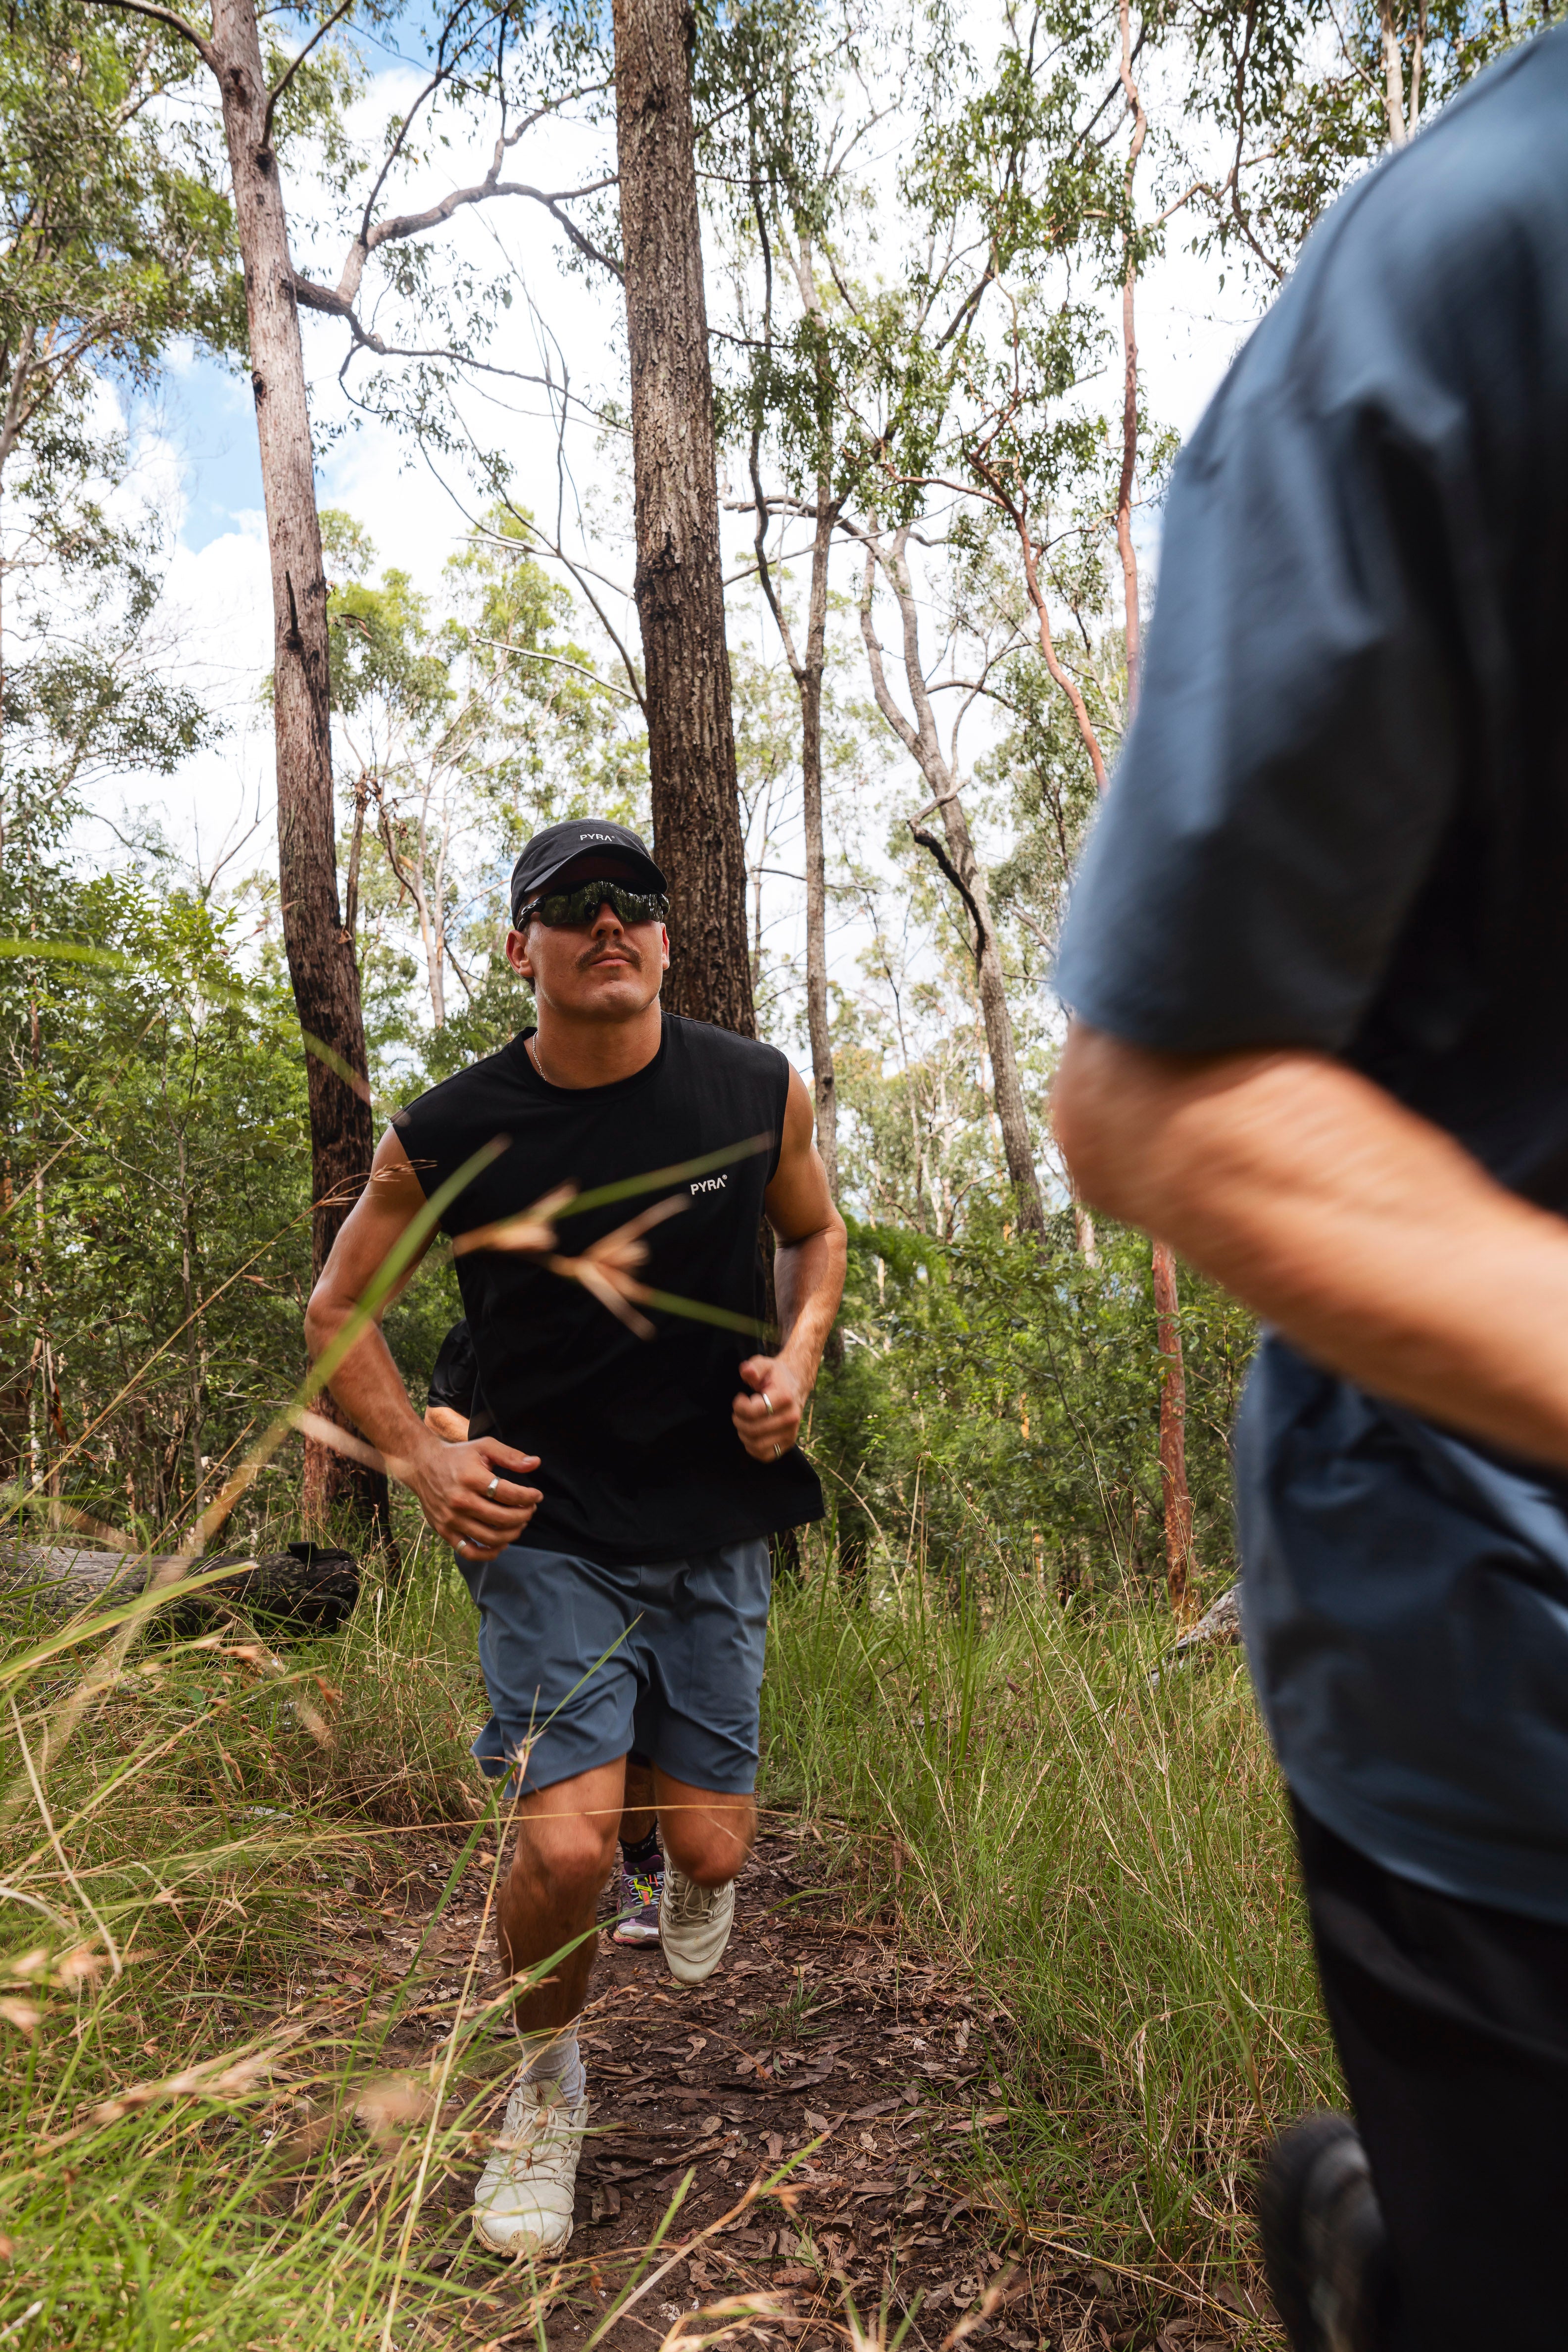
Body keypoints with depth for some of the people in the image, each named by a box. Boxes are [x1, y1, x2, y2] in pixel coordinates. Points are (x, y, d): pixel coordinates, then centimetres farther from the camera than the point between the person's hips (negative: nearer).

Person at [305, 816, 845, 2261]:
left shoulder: (758, 1094, -5)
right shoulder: (448, 1139, -9)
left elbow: (818, 1234, 14)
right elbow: (339, 1307, 5)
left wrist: (797, 1362, -4)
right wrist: (422, 1461, -8)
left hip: (716, 1528, 2)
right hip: (550, 1530, -1)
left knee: (707, 1846, 6)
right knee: (566, 1844, -14)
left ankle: (697, 1871, 49)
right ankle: (546, 2087, 21)